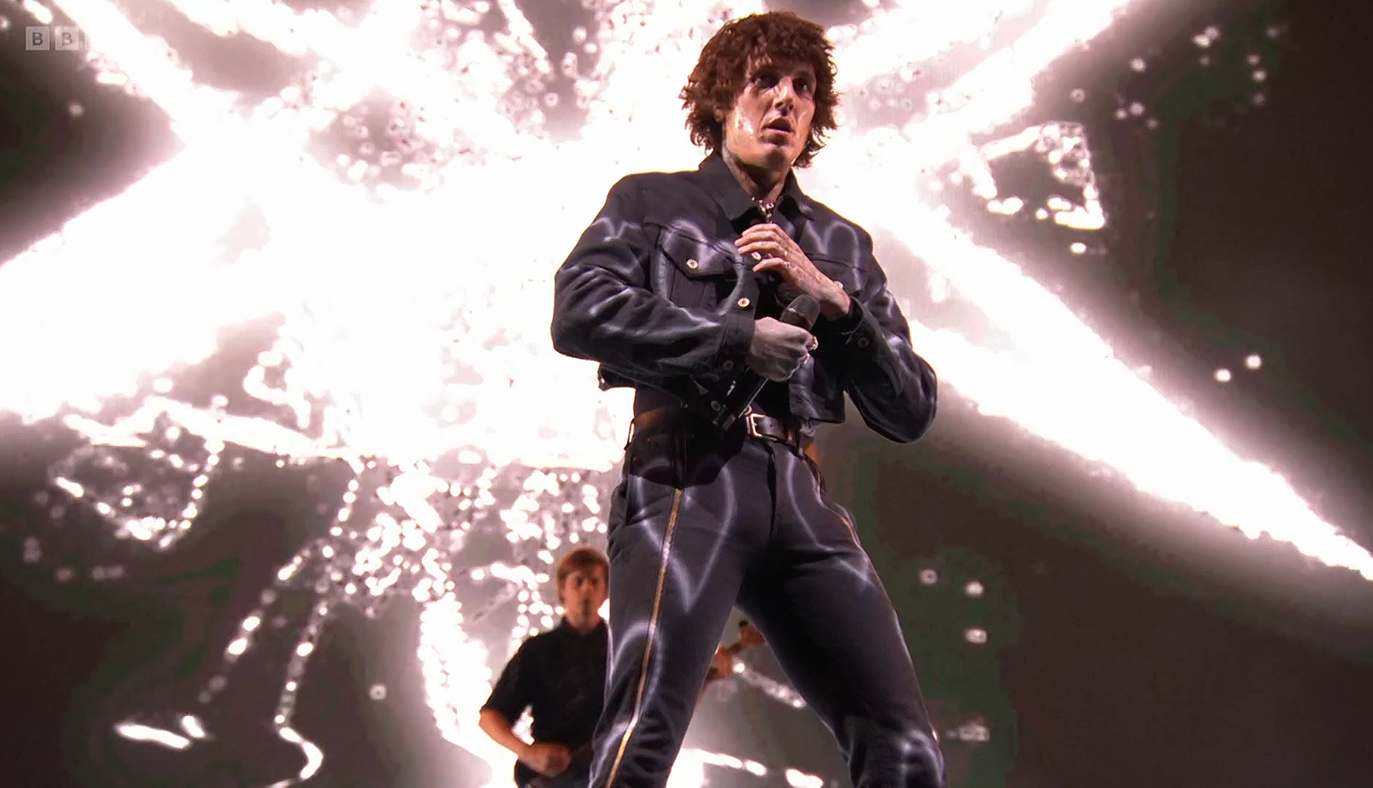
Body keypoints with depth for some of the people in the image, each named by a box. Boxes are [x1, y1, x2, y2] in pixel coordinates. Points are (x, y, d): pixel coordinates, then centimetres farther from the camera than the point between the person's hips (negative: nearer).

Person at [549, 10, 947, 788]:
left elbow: (912, 412, 16)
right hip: (687, 478, -4)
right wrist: (739, 339, -5)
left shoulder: (841, 246, 23)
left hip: (802, 495, 4)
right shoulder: (651, 201, 15)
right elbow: (579, 313, -5)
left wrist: (833, 298, 1)